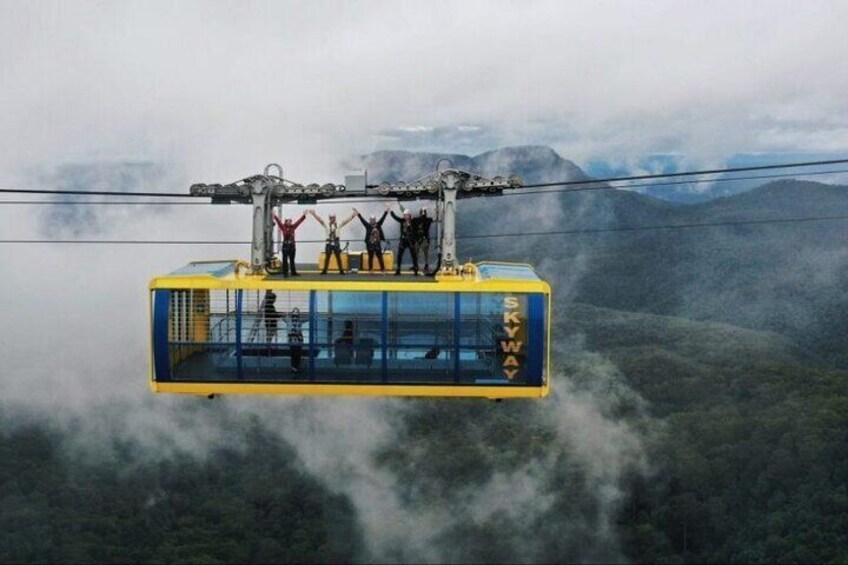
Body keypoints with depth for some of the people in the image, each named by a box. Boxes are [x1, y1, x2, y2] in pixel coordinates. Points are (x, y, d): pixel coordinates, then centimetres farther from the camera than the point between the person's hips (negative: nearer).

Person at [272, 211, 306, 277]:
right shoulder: (283, 227, -2)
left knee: (292, 260, 11)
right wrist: (274, 215, -20)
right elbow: (278, 221, -10)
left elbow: (299, 221, 11)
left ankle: (293, 272, 16)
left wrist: (304, 215, 9)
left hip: (292, 245, 4)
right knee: (285, 260, -1)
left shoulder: (293, 227, 8)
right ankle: (285, 273, 2)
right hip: (285, 245, -4)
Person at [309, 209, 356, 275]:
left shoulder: (338, 225, 0)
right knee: (327, 257, 3)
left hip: (336, 243, 0)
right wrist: (314, 214, -18)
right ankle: (324, 270, 7)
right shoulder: (326, 225, -1)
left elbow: (346, 221, -6)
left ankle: (341, 270, 8)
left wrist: (352, 216, -16)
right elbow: (320, 220, -8)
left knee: (338, 257, 4)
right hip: (329, 242, 0)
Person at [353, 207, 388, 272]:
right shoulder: (368, 225, -1)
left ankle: (382, 269, 9)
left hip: (377, 244, 2)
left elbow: (382, 218, 3)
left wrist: (386, 211, -3)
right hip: (370, 244, -2)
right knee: (370, 257, 6)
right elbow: (362, 220, -8)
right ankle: (370, 269, 12)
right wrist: (358, 214, -18)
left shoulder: (378, 225, 5)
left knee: (380, 257, 5)